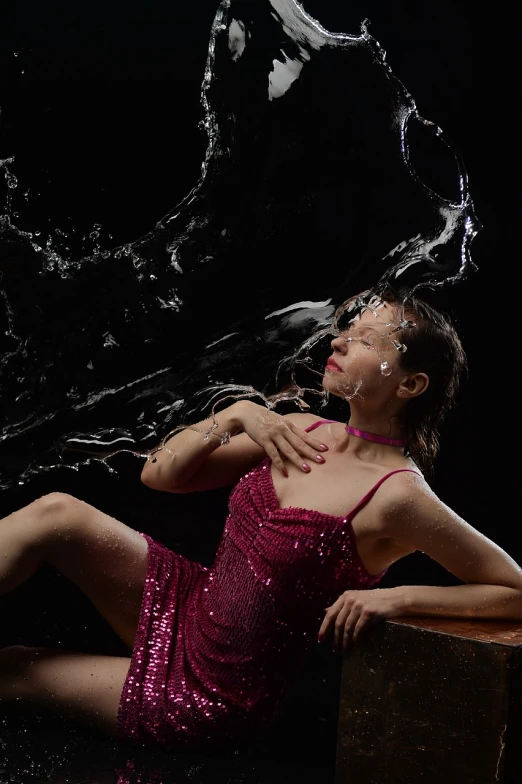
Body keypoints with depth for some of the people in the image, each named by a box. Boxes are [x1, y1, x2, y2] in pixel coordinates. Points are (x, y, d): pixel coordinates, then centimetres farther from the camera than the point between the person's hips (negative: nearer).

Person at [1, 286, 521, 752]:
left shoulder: (396, 494, -22)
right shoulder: (301, 432, -2)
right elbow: (159, 474, 4)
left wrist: (398, 597, -26)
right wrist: (235, 416, -10)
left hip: (215, 701, -6)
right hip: (193, 607, 6)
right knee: (57, 513, -12)